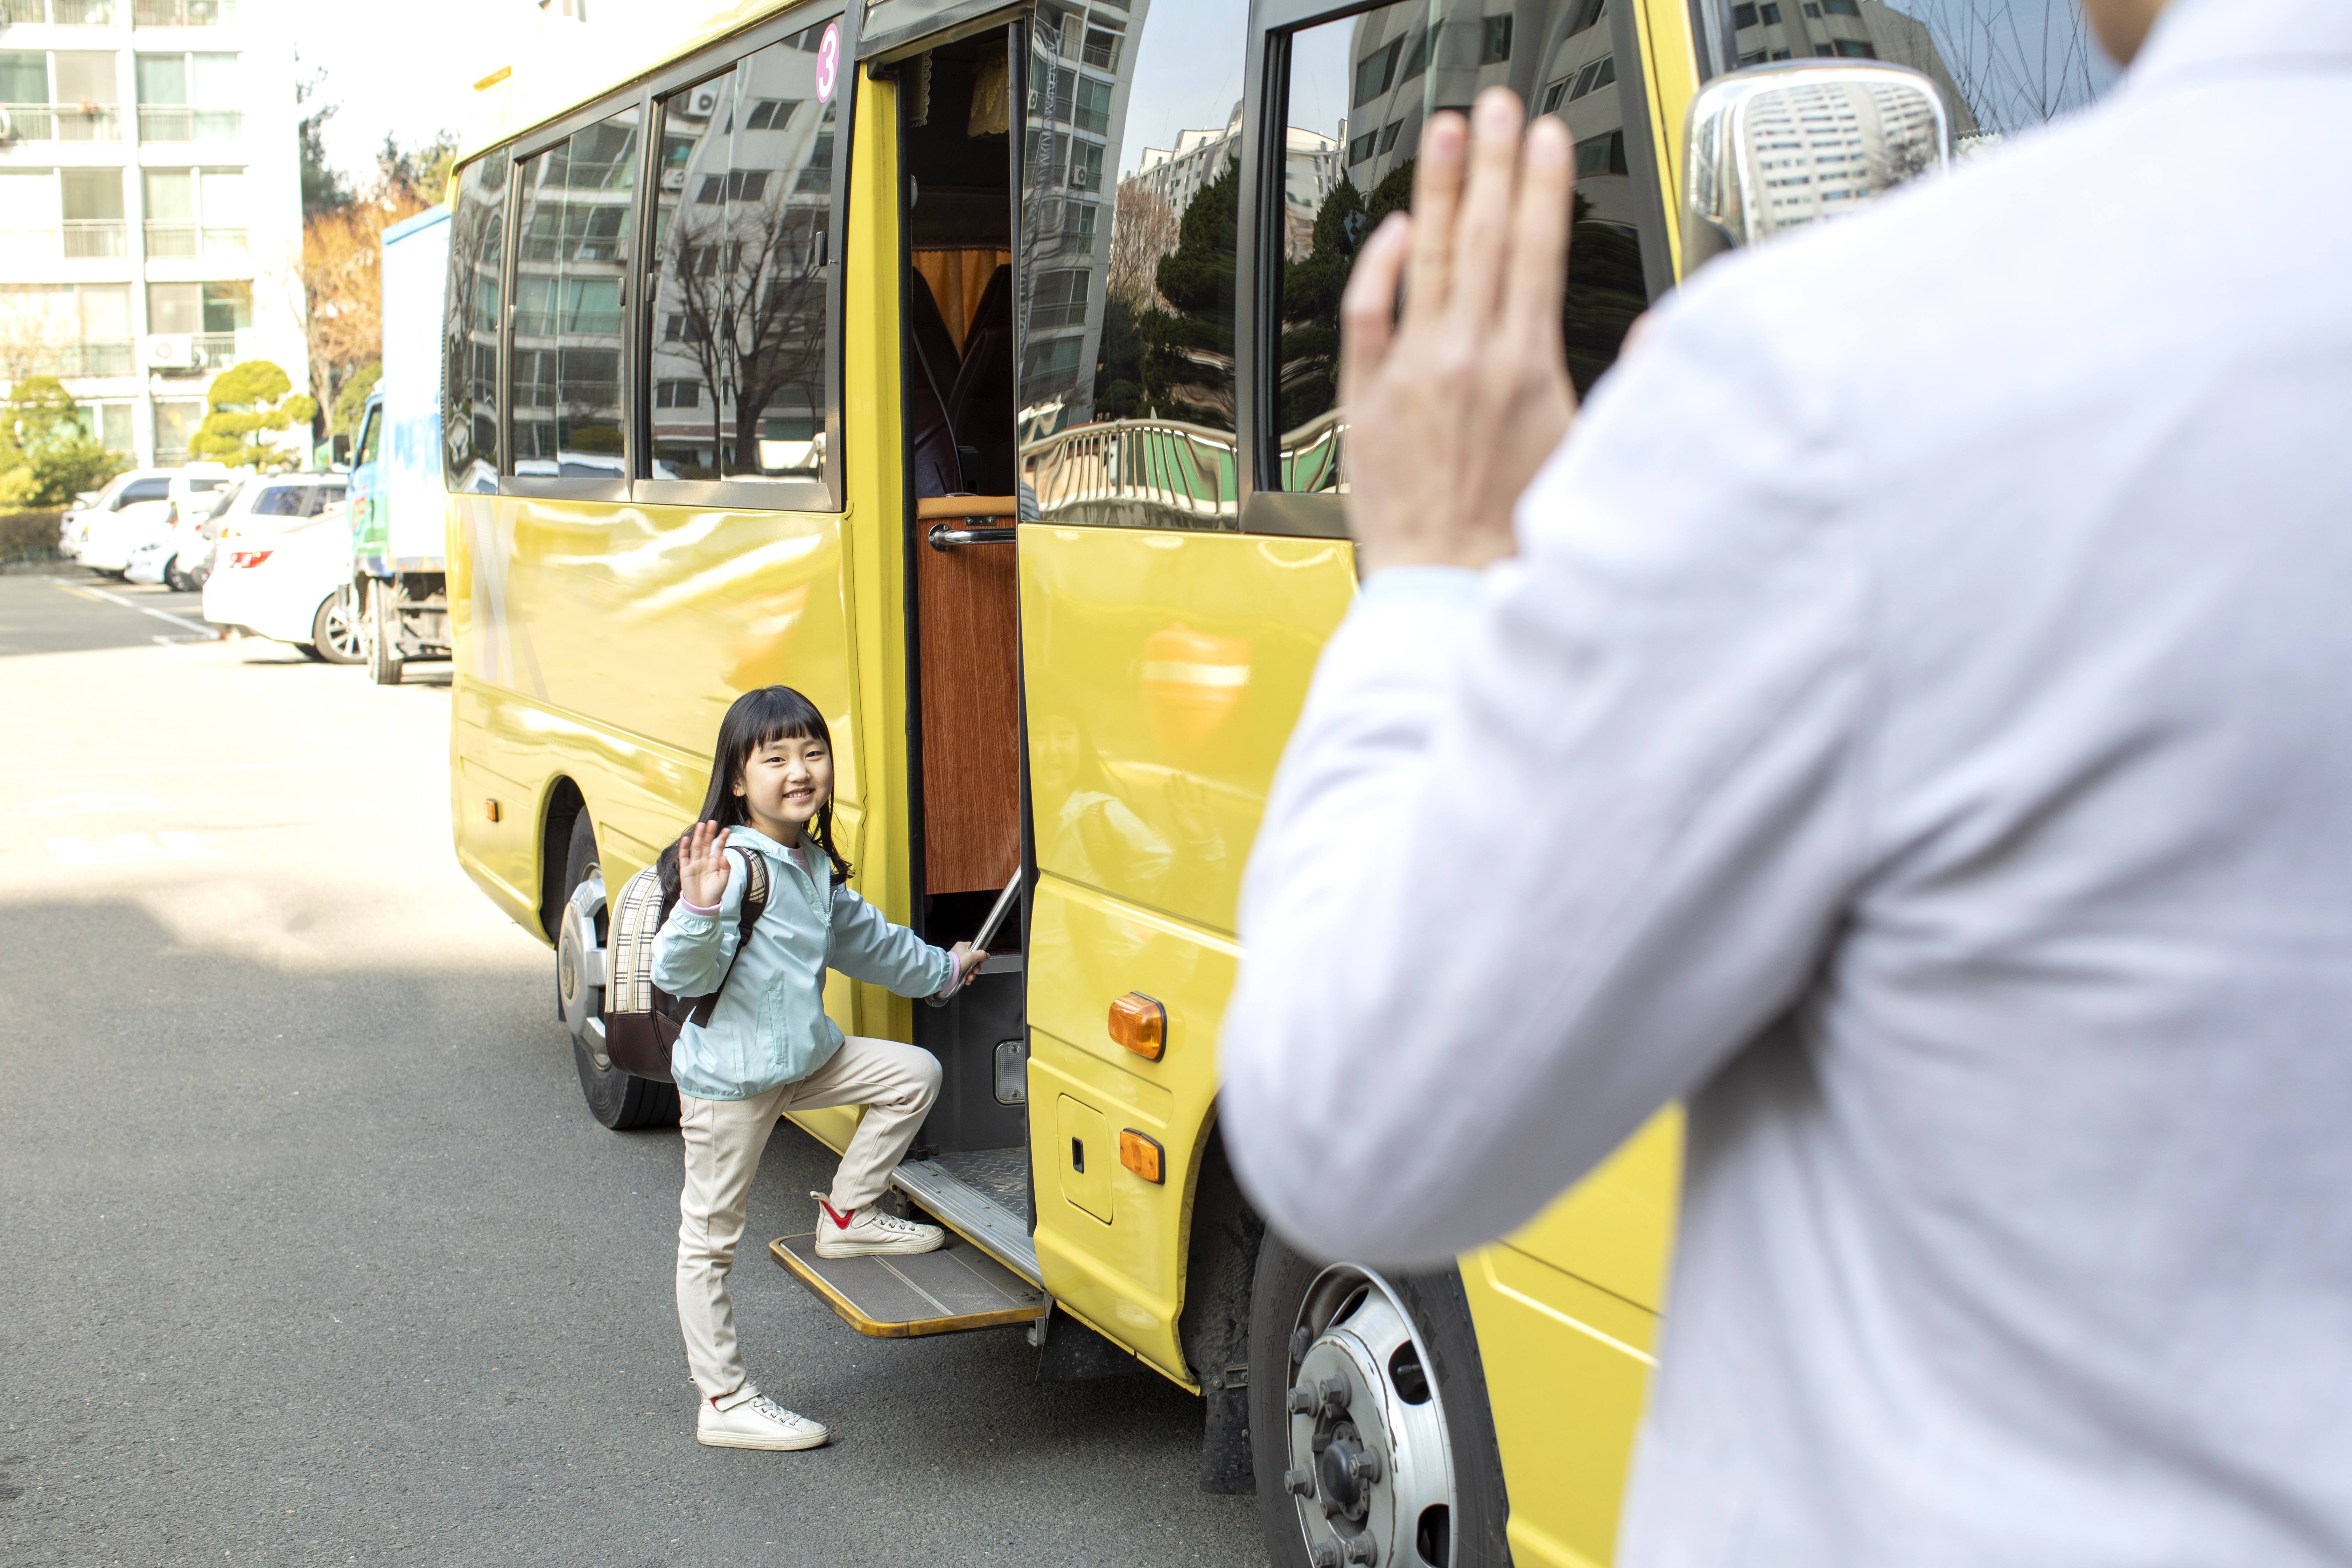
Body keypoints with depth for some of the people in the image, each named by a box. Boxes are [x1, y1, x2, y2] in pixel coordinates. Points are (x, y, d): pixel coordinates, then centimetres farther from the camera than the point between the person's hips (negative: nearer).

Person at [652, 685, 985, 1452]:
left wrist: (942, 968, 37)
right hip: (729, 1077, -8)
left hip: (806, 1058, 8)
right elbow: (680, 974, -28)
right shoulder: (733, 863, -21)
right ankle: (724, 1401, 10)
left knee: (914, 1073, 9)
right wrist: (700, 906, -45)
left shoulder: (815, 865, 8)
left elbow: (865, 939, 25)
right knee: (709, 1240, 1)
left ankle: (847, 1214, 17)